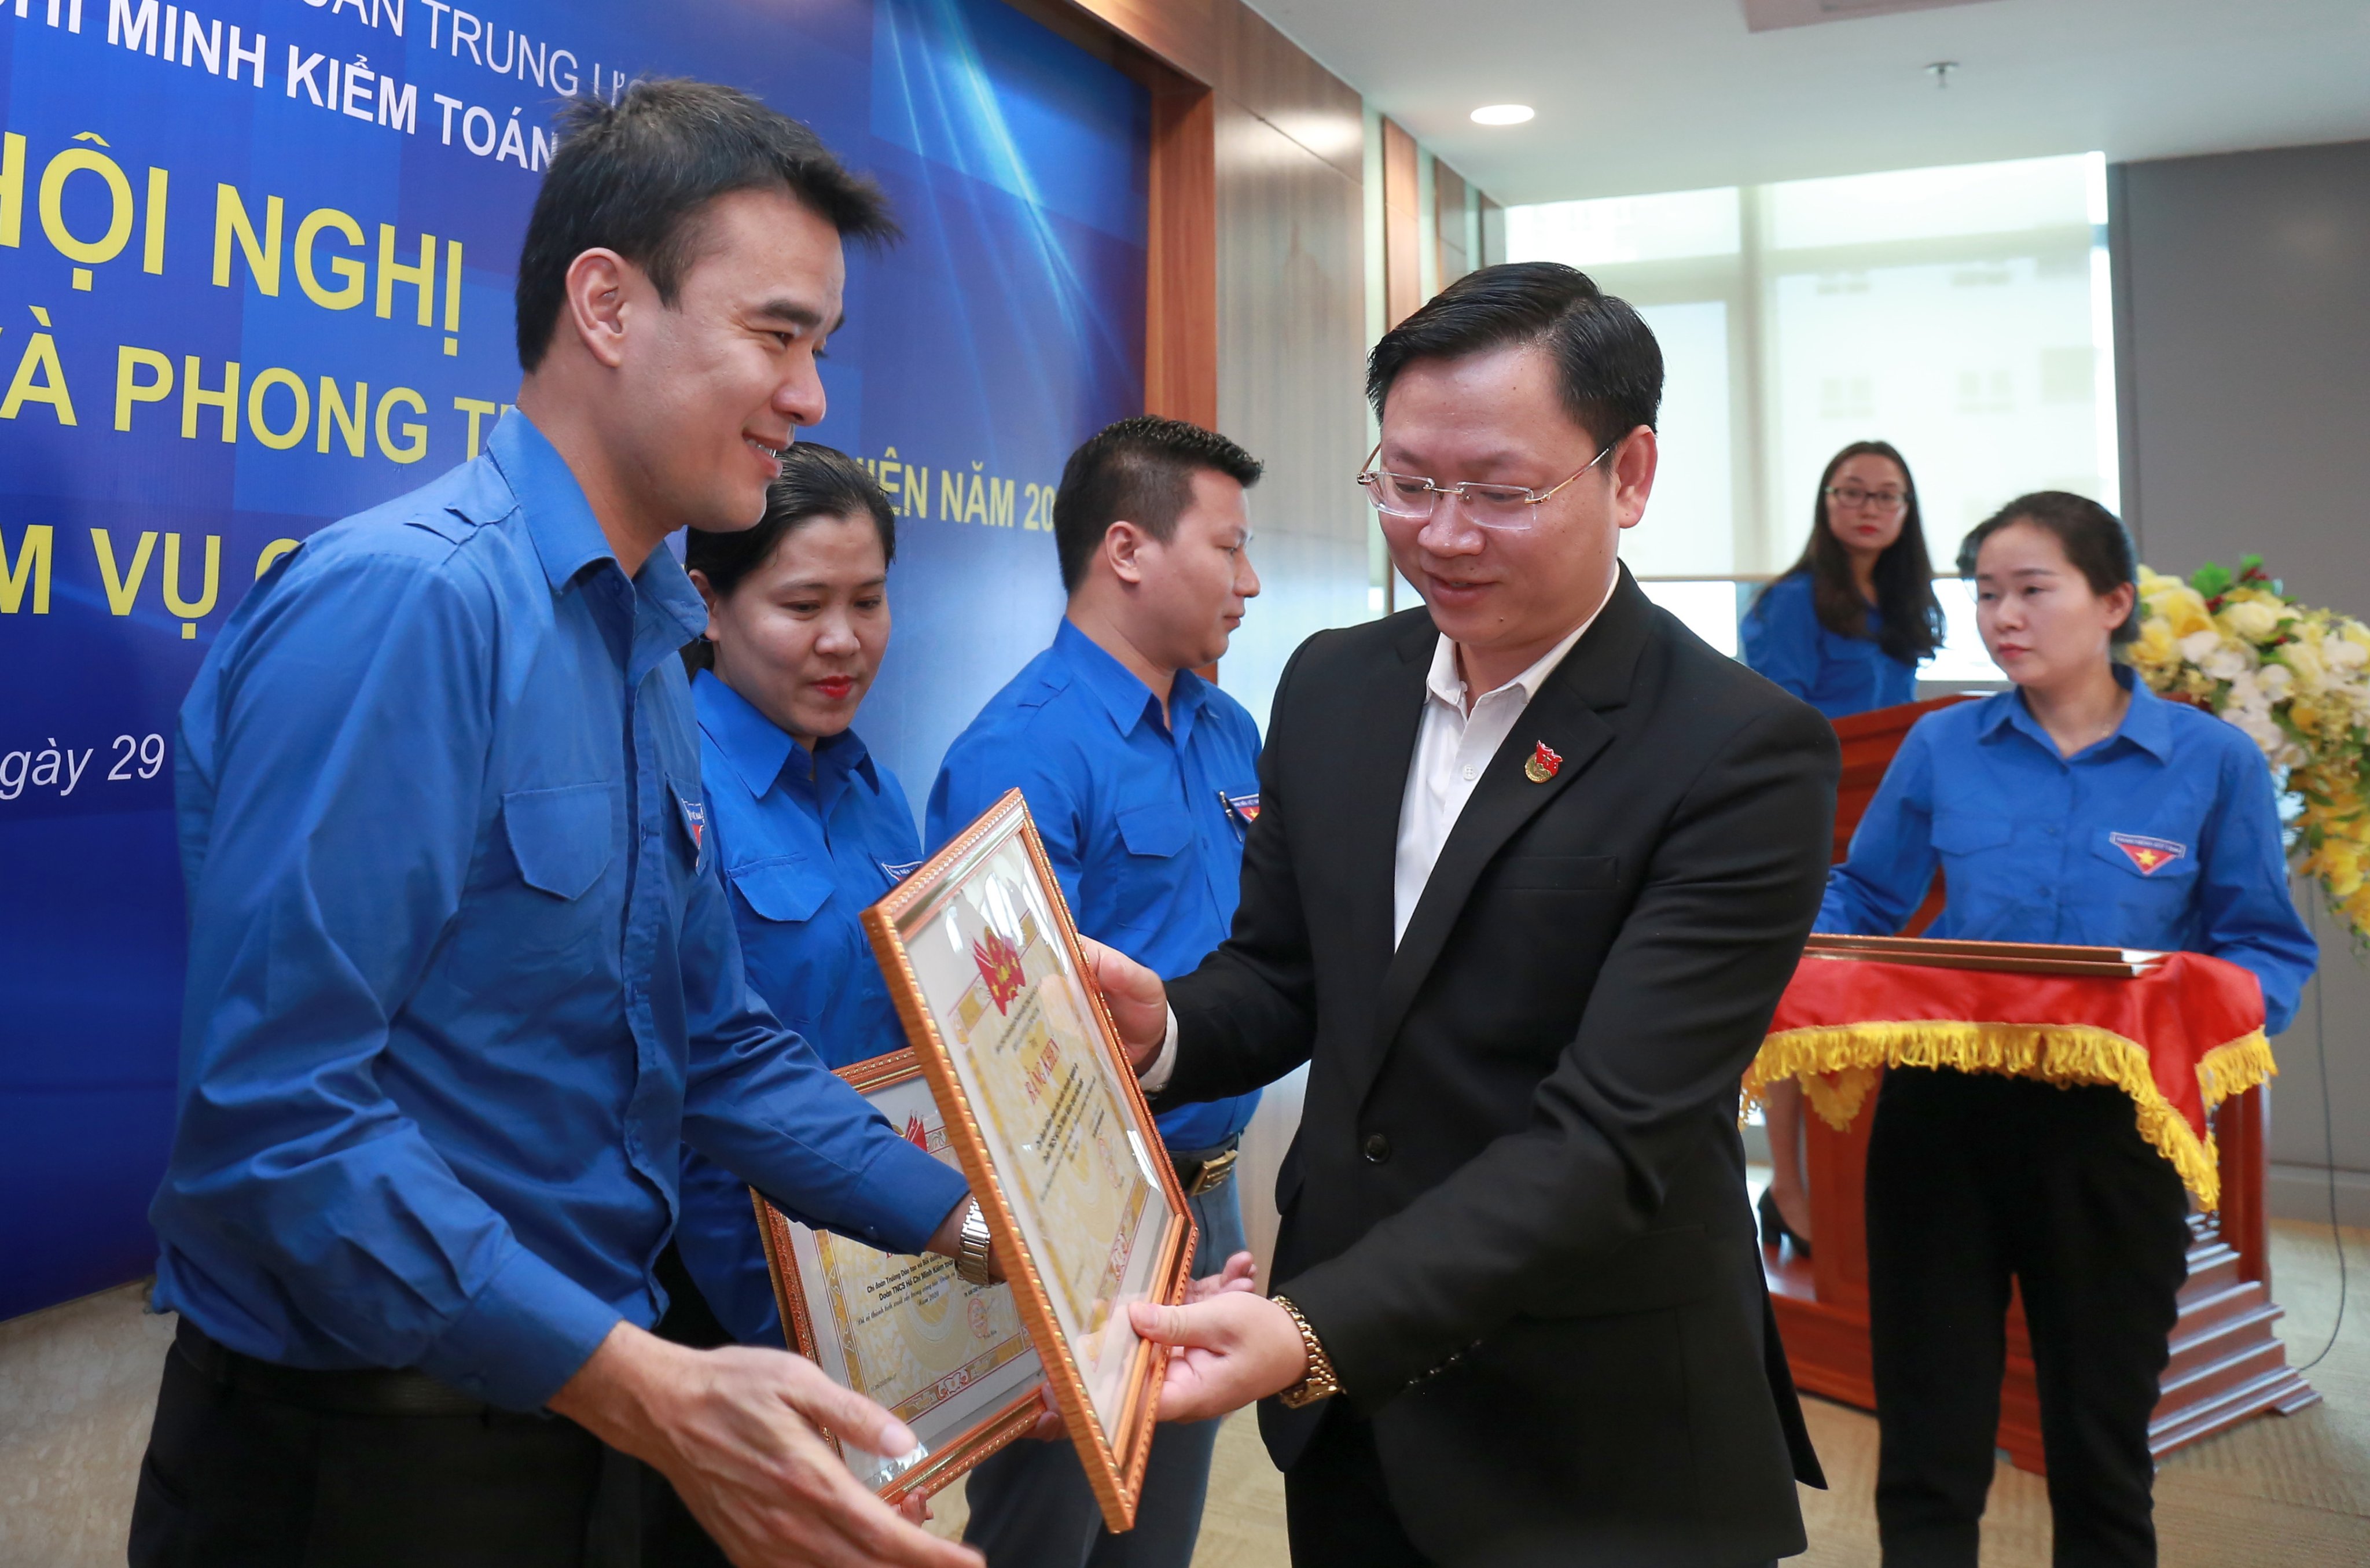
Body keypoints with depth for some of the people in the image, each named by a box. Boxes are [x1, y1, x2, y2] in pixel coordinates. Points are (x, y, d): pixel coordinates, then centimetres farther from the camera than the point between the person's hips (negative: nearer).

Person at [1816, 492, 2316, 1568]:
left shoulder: (2212, 762, -2)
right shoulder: (1941, 747, 1)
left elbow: (2268, 950, 0)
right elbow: (1859, 902, 9)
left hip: (2109, 1127, 0)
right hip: (1942, 1114, 1)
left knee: (2101, 1449, 16)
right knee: (1928, 1449, 8)